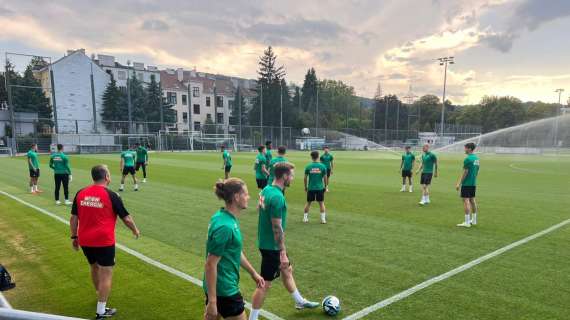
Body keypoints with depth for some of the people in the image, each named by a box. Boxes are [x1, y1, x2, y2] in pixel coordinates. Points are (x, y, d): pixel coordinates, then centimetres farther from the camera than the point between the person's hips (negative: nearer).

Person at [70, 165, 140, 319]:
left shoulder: (80, 193, 2)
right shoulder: (111, 195, -12)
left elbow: (73, 218, 7)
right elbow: (126, 218, -5)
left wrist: (74, 237, 18)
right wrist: (135, 230, 12)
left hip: (85, 241, 6)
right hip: (104, 241, -6)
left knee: (95, 267, 26)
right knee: (106, 274, 3)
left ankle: (100, 295, 47)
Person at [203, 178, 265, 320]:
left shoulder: (229, 219, 2)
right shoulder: (224, 226, -26)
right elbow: (210, 265, -24)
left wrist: (253, 273, 21)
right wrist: (212, 301, -20)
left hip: (224, 286, 9)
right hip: (224, 289, -9)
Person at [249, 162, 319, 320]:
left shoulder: (266, 190, 2)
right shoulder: (277, 197, -26)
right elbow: (277, 228, -25)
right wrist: (283, 253, -18)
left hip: (266, 242, 10)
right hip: (272, 246, -10)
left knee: (287, 270, 25)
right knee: (265, 283, 4)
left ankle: (300, 301, 44)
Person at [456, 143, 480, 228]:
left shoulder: (468, 159, -15)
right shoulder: (476, 158, 11)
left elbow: (465, 172, -17)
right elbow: (477, 172, 16)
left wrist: (459, 183, -13)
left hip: (467, 183, -9)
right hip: (473, 183, 9)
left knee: (466, 201, -7)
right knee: (472, 200, 16)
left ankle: (467, 222, -7)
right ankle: (474, 220, 24)